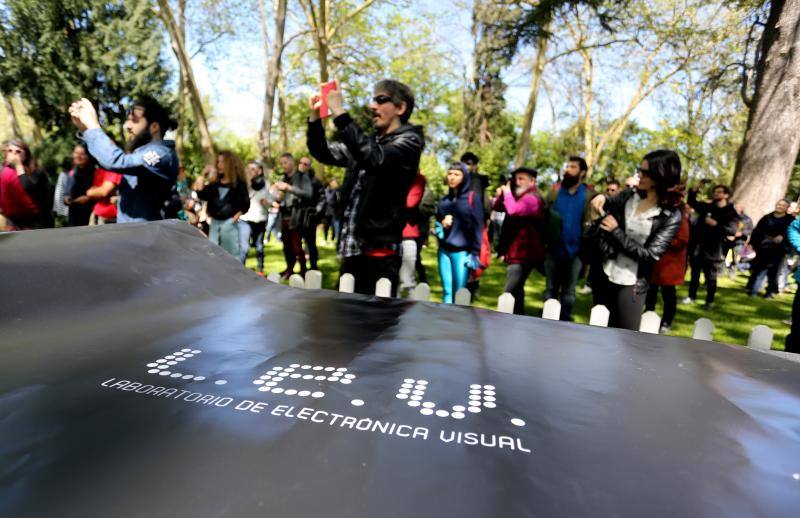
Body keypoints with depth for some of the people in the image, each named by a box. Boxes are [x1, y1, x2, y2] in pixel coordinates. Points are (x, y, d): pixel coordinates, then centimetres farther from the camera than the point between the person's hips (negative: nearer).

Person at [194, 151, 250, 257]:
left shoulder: (238, 183, -2)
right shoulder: (215, 182, 10)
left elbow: (245, 204, -2)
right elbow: (202, 195, -1)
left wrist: (237, 216, -12)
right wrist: (203, 176, 1)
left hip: (229, 223, -4)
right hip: (214, 222, 5)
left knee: (231, 255, 5)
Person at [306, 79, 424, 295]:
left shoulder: (409, 141, -2)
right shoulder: (368, 141, 18)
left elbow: (374, 157, -21)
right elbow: (324, 153, 20)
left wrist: (339, 112, -19)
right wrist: (315, 117, 4)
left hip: (380, 249, -6)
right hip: (352, 247, 7)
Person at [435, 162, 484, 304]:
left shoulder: (472, 198, -1)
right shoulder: (444, 199, 13)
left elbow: (477, 226, -4)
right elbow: (437, 222, 20)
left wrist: (474, 252, -9)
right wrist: (442, 224, -4)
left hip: (462, 252, -4)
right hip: (444, 250, 4)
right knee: (446, 291, 6)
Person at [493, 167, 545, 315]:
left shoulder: (532, 198, -14)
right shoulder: (520, 196, 17)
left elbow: (514, 211, -32)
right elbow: (497, 208, 17)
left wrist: (507, 192, -17)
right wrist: (500, 195, -3)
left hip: (523, 253, -10)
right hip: (517, 251, 11)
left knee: (510, 292, -17)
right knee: (516, 289, 20)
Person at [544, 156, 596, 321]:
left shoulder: (589, 195, -4)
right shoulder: (555, 191, 2)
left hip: (575, 250, -1)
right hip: (553, 249, 2)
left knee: (569, 291, 11)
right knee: (551, 289, 12)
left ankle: (565, 321, 24)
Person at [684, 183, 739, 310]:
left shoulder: (731, 213, -2)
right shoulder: (706, 206, 10)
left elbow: (732, 230, -14)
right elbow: (692, 202, 22)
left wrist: (716, 224, -24)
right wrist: (694, 190, 7)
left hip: (713, 249, -3)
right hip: (697, 246, 3)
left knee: (711, 278, 5)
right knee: (695, 273, 12)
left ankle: (709, 301, 17)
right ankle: (691, 296, 24)